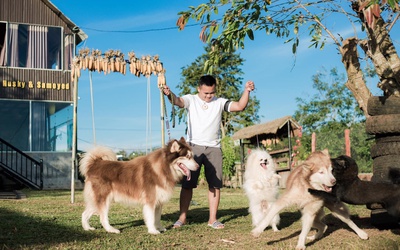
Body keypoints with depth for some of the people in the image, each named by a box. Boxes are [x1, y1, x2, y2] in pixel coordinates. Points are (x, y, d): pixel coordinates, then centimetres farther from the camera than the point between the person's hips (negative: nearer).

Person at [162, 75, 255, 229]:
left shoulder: (219, 102, 6)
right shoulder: (191, 100, 2)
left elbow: (240, 106, -3)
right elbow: (178, 101, -19)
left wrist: (246, 91, -19)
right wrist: (169, 94, -42)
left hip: (214, 149, 2)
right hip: (193, 147, -2)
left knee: (215, 184, 3)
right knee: (187, 183, -1)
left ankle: (212, 219, 11)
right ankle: (182, 218, 6)